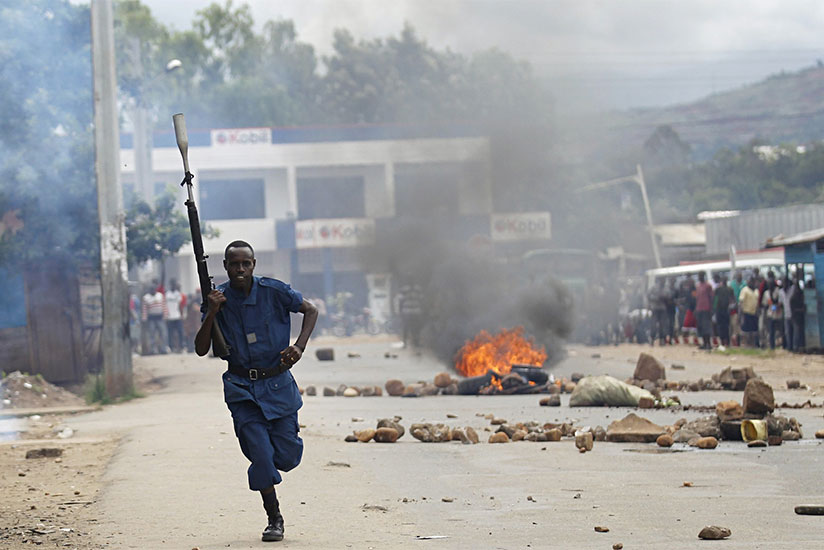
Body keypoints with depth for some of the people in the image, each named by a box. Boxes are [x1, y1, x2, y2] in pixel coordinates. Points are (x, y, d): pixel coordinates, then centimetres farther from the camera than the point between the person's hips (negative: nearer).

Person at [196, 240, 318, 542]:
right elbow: (201, 350, -5)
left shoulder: (273, 290, -7)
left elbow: (310, 310, 5)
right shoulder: (219, 298, -3)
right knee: (260, 454, -9)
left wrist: (299, 346, -9)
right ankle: (274, 519, 8)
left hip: (278, 384, 0)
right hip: (241, 388, 0)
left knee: (287, 457, 0)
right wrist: (211, 314, -20)